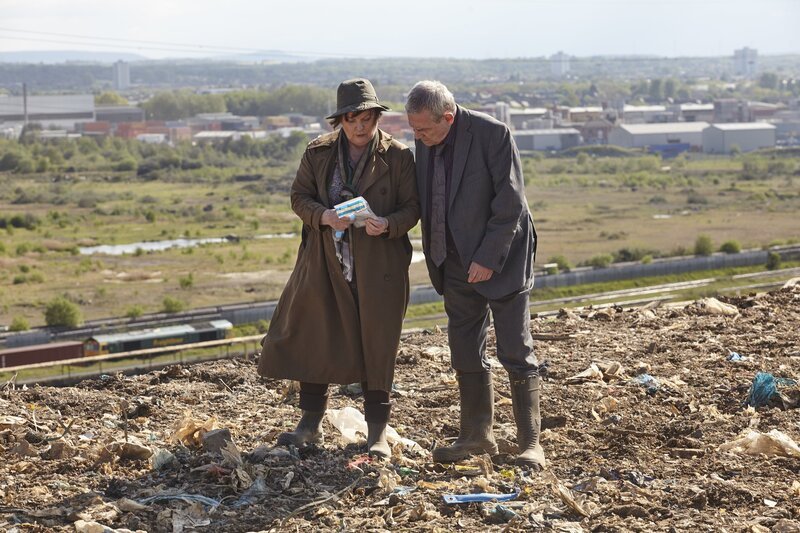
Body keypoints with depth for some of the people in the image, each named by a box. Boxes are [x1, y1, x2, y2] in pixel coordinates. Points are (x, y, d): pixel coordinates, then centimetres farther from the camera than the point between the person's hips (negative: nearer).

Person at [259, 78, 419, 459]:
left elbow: (412, 207, -1)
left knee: (376, 345, 3)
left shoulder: (397, 156, -3)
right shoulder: (318, 152, 3)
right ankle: (311, 423, 20)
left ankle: (377, 431, 14)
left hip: (379, 267, -2)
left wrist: (387, 224, -22)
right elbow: (299, 196, 5)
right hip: (325, 264, 2)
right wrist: (324, 216, -16)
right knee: (313, 339, 5)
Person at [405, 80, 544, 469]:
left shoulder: (492, 133, -18)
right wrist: (435, 259, 6)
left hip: (500, 259, -6)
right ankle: (476, 436, 21)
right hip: (456, 262, 6)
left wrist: (488, 258, -19)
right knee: (465, 353, 10)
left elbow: (511, 203, -18)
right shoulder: (425, 141, 2)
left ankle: (530, 443, 3)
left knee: (515, 353, -3)